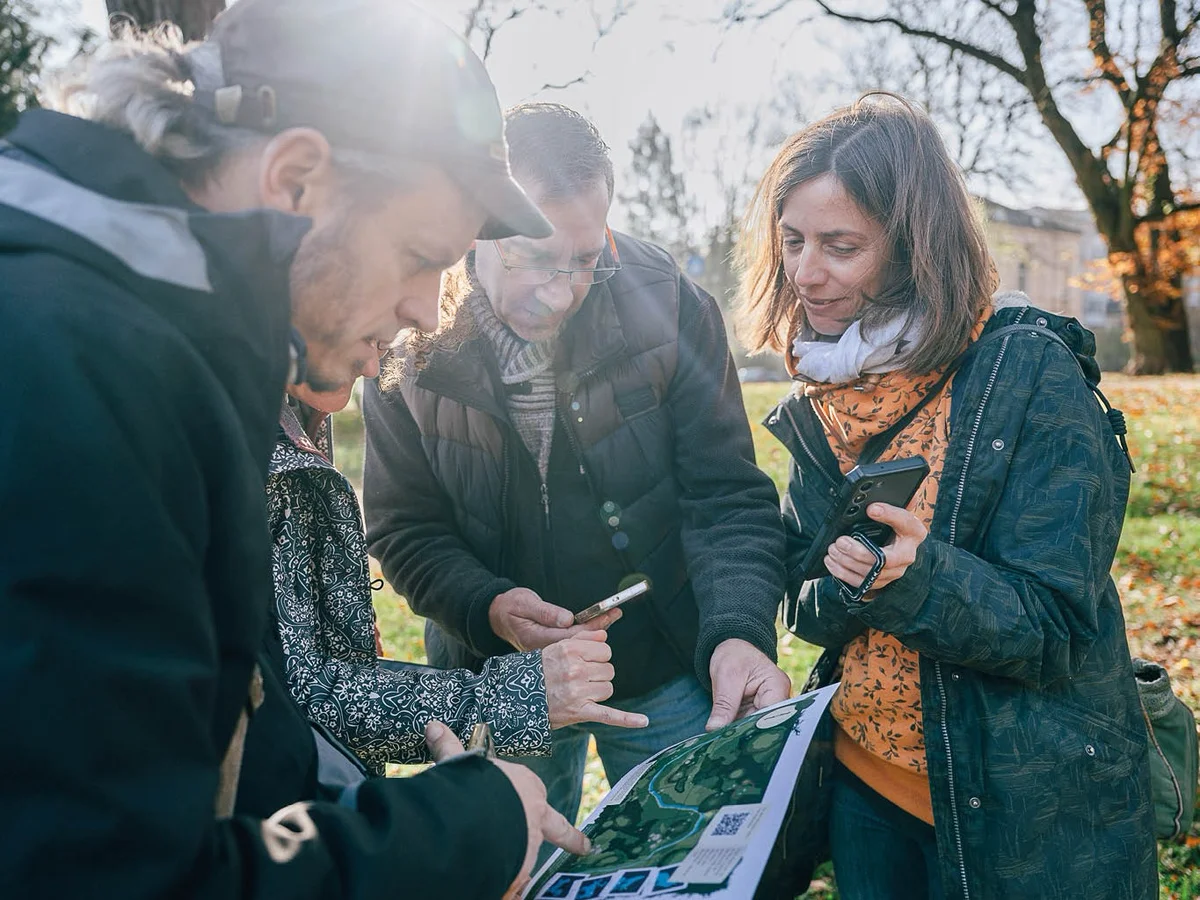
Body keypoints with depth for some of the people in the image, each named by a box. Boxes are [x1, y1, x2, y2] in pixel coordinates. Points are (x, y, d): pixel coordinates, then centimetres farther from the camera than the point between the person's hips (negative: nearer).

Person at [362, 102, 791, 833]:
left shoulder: (669, 307, -15)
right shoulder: (410, 341, -13)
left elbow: (727, 498, -13)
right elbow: (403, 527, -5)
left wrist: (740, 631, -29)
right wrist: (486, 606, -23)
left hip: (667, 672, 0)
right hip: (497, 682, 1)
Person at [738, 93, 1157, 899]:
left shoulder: (1029, 373, -17)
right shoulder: (821, 397, 1)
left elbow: (1059, 629, -18)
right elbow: (805, 609, 3)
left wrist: (917, 576, -35)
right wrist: (841, 587, -19)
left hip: (1033, 814, -5)